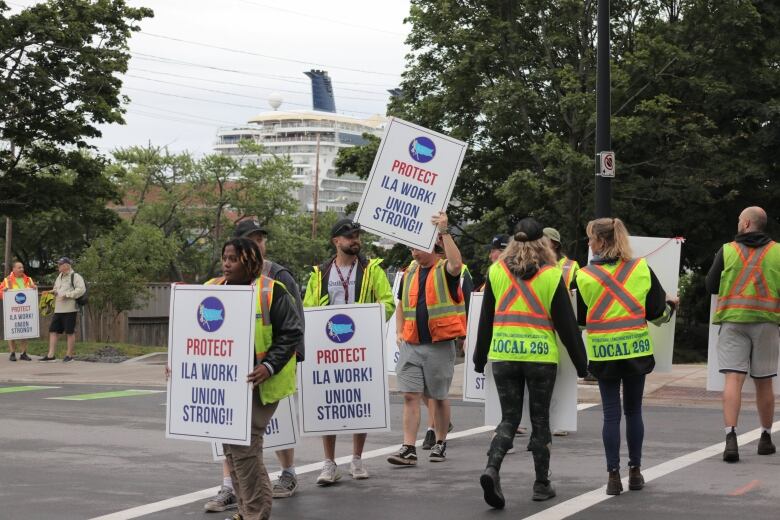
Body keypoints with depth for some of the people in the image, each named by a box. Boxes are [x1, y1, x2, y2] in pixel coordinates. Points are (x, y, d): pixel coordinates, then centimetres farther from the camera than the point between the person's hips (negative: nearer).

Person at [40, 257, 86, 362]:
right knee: (53, 331, 3)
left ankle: (69, 355, 8)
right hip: (58, 309, 8)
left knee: (69, 332, -1)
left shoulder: (75, 276, -7)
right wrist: (53, 292, 9)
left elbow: (81, 290, -19)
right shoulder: (59, 277, 19)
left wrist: (67, 295, -21)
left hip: (70, 309, -8)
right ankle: (51, 355, 4)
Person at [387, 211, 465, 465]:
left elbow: (456, 263, -29)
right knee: (410, 396, -3)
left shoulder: (445, 271, -4)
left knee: (439, 398, 7)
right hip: (411, 346, 5)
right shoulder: (409, 272, 13)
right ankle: (408, 449, -5)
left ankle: (440, 444, 21)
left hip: (440, 346, -4)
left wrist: (444, 231, -29)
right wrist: (399, 332, 11)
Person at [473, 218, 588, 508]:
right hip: (541, 356, -2)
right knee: (540, 420, 10)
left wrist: (480, 359, 17)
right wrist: (581, 363, 6)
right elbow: (566, 323, -1)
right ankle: (542, 484, 15)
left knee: (509, 418, 9)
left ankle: (492, 468, -15)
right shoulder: (552, 275, -3)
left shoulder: (496, 271, 4)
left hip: (503, 355, 2)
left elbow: (485, 319, 8)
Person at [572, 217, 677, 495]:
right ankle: (635, 472, 19)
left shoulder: (584, 276, -6)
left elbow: (579, 318, 3)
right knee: (633, 411, 13)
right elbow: (657, 312, 1)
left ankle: (613, 475, 3)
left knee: (611, 414, 4)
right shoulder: (641, 268, -2)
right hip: (637, 349, 2)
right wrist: (671, 306, 23)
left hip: (603, 351, -1)